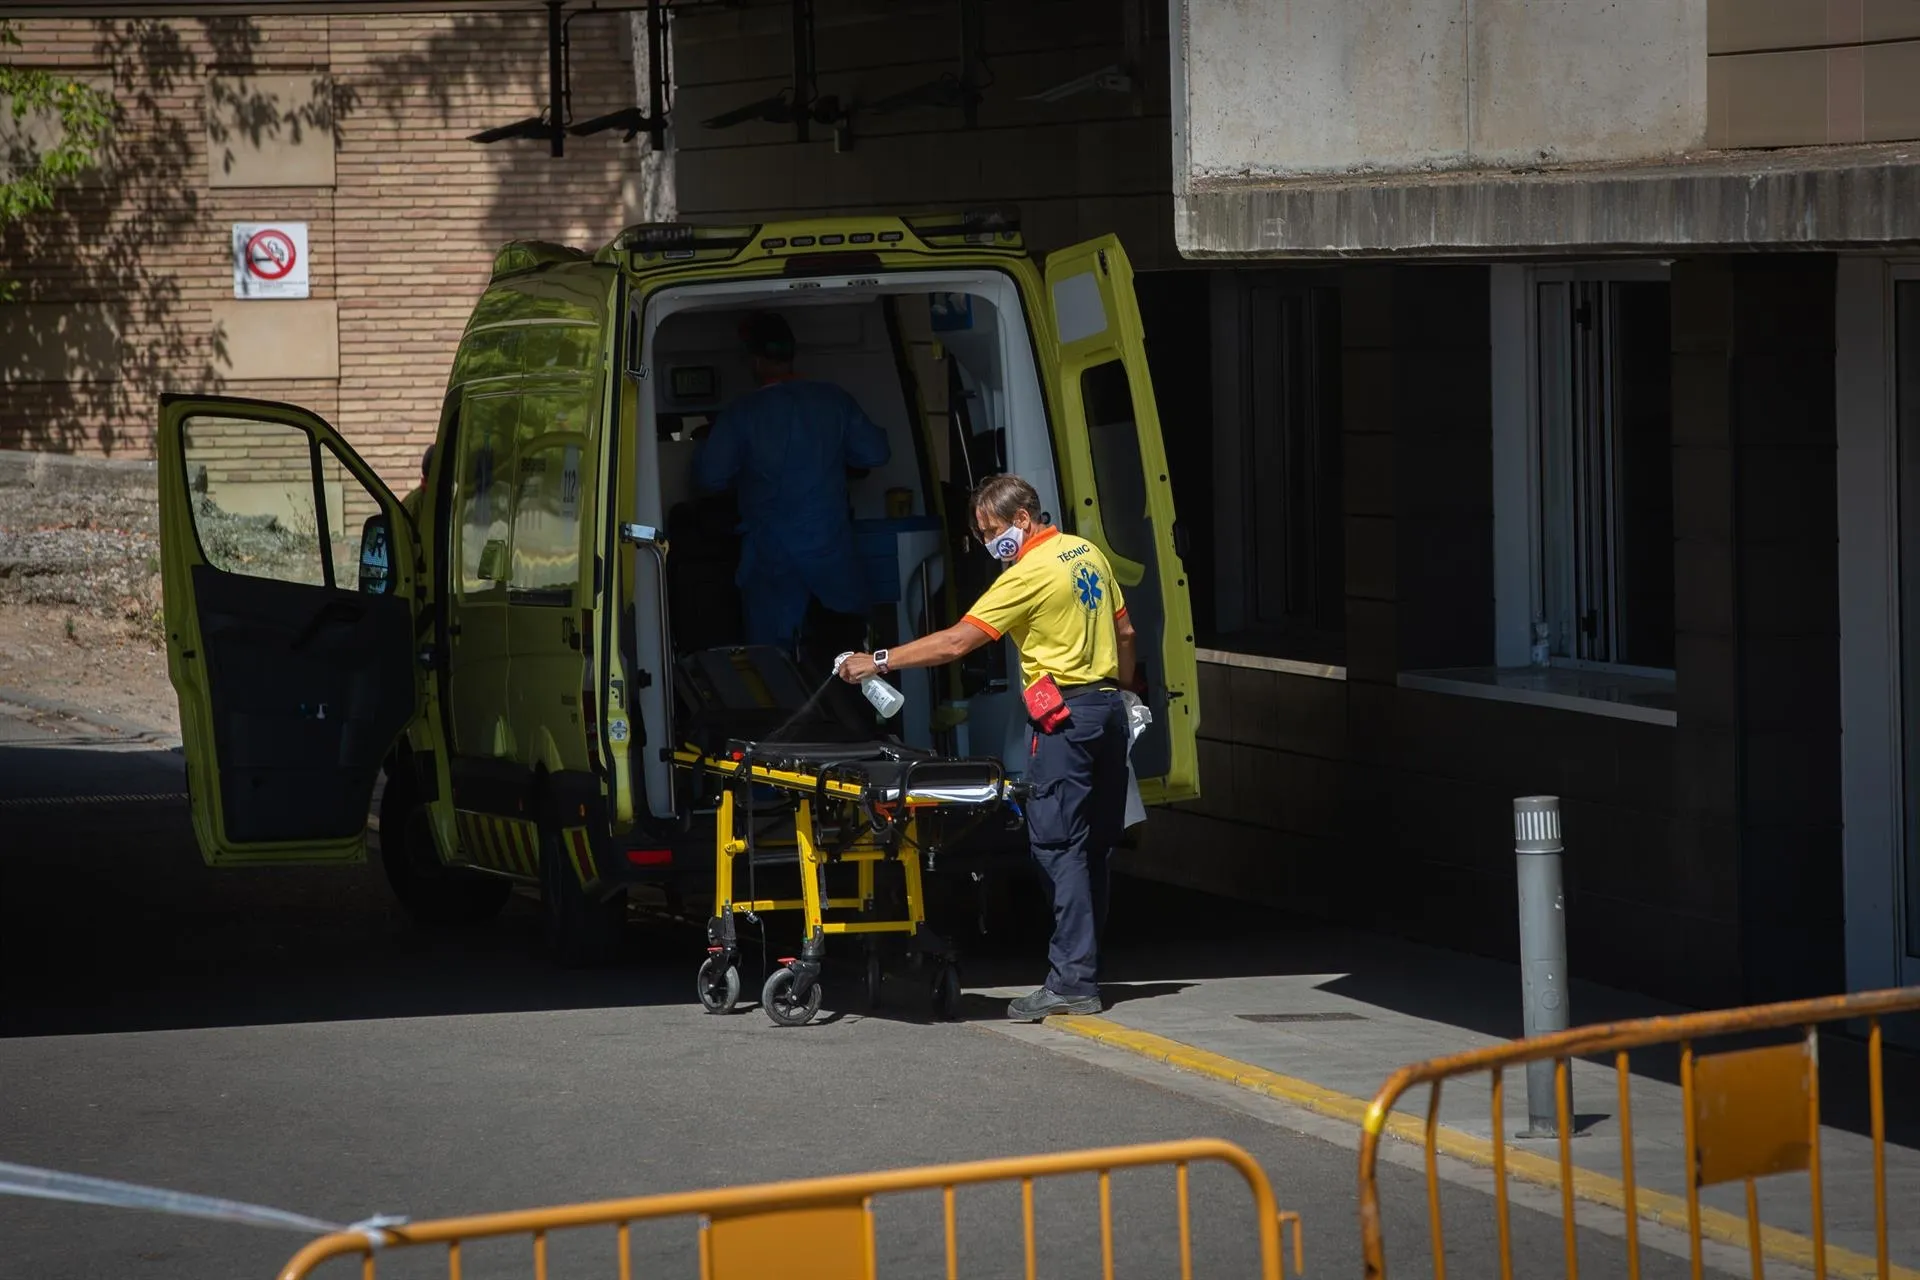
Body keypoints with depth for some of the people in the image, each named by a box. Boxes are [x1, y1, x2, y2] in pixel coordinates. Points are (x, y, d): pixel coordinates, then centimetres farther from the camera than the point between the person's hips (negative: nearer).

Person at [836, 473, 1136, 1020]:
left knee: (1059, 845, -9)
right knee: (1093, 845, 10)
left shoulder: (1029, 574, -14)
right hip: (1109, 706, 9)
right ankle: (1084, 967, 13)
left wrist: (879, 661, -12)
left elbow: (956, 642, -17)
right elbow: (1125, 631, 19)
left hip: (1067, 714, -9)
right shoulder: (1088, 553, 12)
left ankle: (1072, 981, -14)